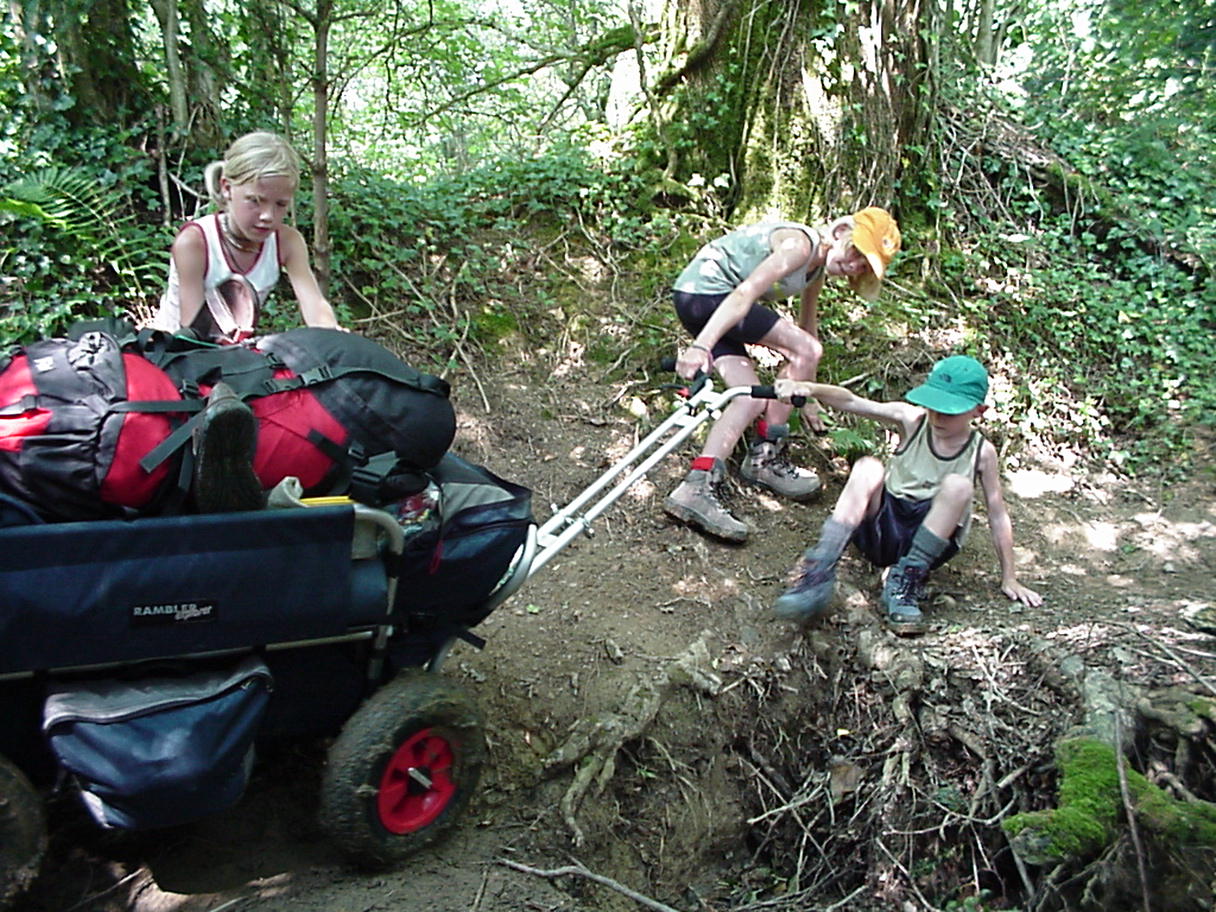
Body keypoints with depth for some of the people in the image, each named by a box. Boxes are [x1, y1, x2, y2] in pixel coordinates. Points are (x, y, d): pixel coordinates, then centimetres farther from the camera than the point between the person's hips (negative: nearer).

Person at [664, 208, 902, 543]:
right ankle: (765, 458, -3)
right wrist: (701, 346, -37)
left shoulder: (817, 270, 14)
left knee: (752, 401, -2)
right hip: (704, 291, -10)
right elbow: (745, 293, -27)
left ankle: (698, 487, -12)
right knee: (807, 350, -12)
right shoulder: (800, 244, -15)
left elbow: (807, 329, 22)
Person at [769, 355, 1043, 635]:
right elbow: (851, 402, -15)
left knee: (958, 485, -26)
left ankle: (905, 584, -25)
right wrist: (808, 388, -33)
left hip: (927, 541, 0)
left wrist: (1009, 580, 5)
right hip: (882, 530, 0)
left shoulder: (981, 452, -3)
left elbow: (998, 516, 3)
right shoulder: (912, 421, -3)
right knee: (868, 468, -28)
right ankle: (819, 576, -39)